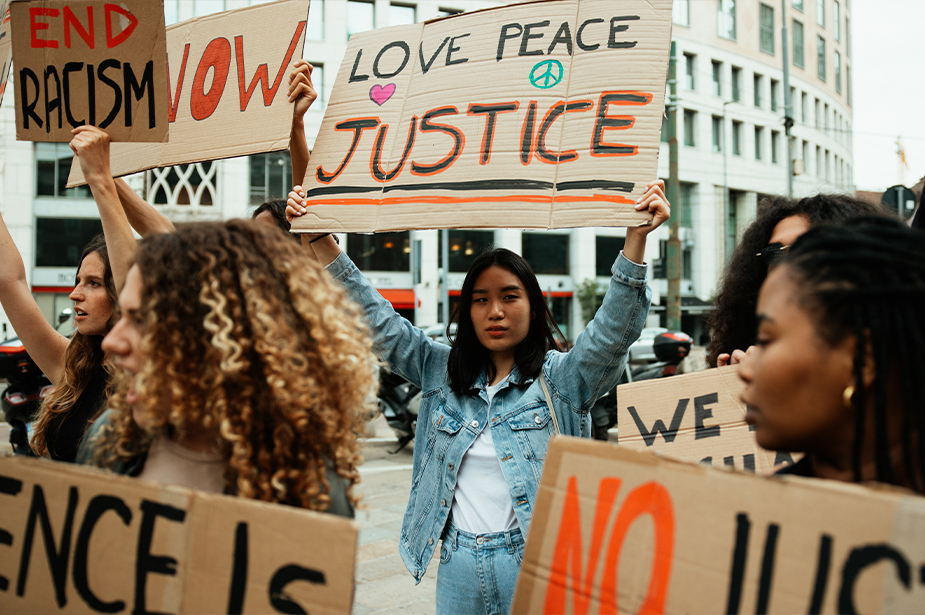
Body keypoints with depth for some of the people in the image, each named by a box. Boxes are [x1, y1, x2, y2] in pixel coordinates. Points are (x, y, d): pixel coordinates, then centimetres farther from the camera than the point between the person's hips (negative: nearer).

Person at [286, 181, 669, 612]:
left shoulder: (561, 377, -1)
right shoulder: (442, 371, 9)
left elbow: (615, 329, -14)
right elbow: (379, 323, 6)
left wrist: (636, 237, -27)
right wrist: (320, 243, -2)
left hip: (535, 565, -3)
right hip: (457, 567, 4)